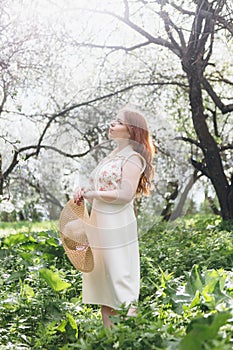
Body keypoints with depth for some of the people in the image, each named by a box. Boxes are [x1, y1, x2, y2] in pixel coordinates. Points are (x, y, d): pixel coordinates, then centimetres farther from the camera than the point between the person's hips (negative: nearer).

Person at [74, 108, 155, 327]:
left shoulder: (132, 158, -9)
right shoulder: (112, 156, 16)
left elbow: (126, 194, -19)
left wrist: (93, 194, -13)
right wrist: (84, 193, 1)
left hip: (116, 226, -9)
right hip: (98, 224, 9)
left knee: (119, 276, -3)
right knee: (101, 276, 13)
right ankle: (108, 331, 23)